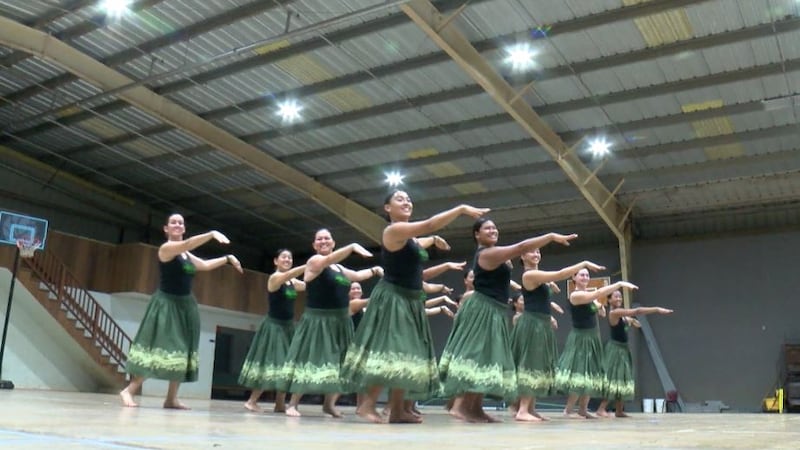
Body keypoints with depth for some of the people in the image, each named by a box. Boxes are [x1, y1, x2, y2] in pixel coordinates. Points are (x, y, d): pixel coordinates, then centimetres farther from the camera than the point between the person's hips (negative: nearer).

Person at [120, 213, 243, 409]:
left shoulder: (187, 255, 14)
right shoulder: (166, 248, -10)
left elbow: (205, 265, 24)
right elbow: (187, 244, -26)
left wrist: (228, 258, 18)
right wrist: (212, 234, -37)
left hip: (185, 306, 8)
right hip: (166, 304, -8)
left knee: (181, 351, 5)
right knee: (158, 347, -14)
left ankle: (171, 398, 8)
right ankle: (129, 390, -5)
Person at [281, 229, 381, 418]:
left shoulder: (339, 268, 16)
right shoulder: (314, 261, -8)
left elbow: (356, 276, 32)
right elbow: (329, 259, -27)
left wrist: (374, 270, 26)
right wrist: (352, 247, -39)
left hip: (340, 321, 8)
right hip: (318, 321, -7)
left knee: (337, 362, 9)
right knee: (310, 360, -8)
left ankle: (329, 403, 19)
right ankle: (293, 404, -1)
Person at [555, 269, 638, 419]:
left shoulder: (588, 294, 9)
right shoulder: (575, 295, -18)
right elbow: (599, 292, -27)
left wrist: (599, 305, -2)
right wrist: (620, 283, -29)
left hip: (592, 338, 9)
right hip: (580, 339, -9)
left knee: (590, 375, 11)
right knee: (580, 374, -10)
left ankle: (583, 410, 19)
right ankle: (568, 410, 0)